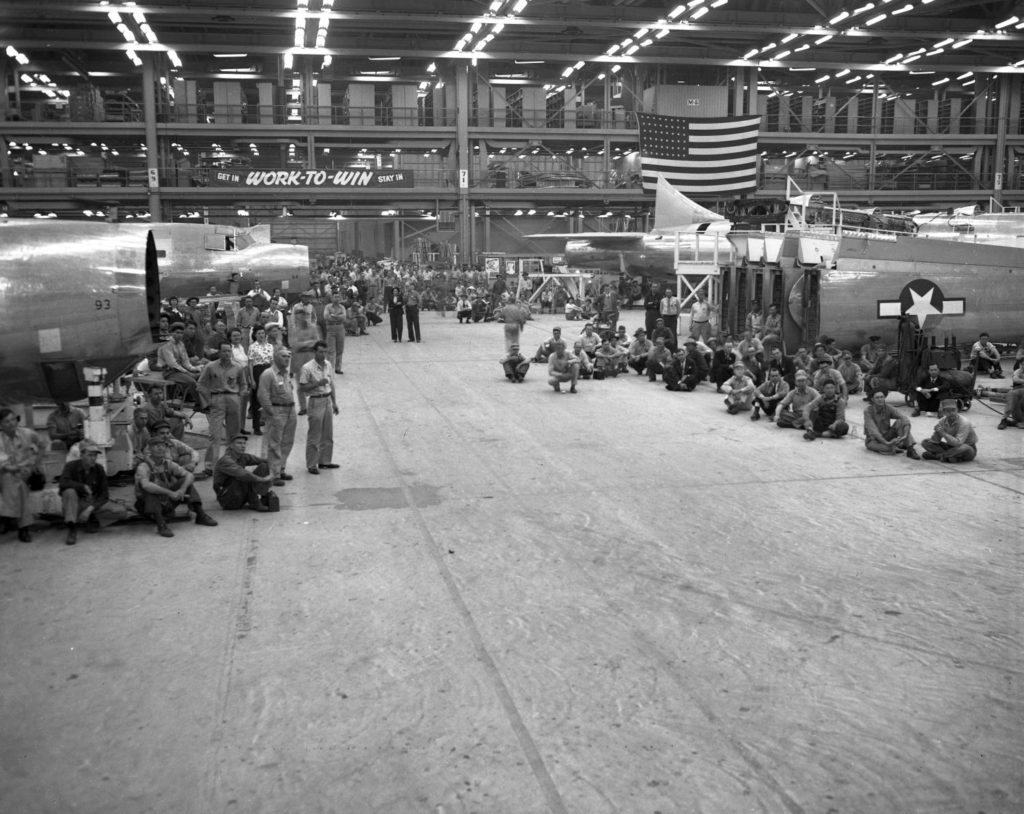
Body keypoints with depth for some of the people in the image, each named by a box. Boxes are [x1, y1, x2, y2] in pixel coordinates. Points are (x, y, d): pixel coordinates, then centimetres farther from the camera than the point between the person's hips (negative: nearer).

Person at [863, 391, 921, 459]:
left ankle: (910, 450, -25)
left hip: (887, 437, 4)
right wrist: (886, 443, -38)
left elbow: (906, 420, -20)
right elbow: (872, 430, -28)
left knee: (899, 422, -21)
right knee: (890, 449, -36)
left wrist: (905, 436, -37)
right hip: (873, 440, -4)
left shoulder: (889, 408, -10)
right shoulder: (867, 410, -19)